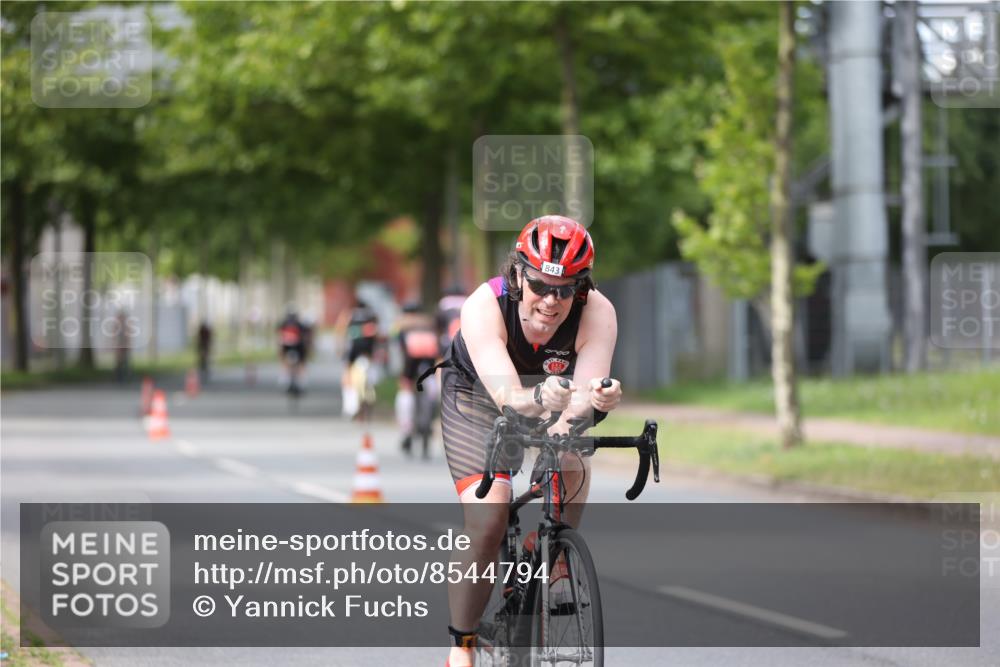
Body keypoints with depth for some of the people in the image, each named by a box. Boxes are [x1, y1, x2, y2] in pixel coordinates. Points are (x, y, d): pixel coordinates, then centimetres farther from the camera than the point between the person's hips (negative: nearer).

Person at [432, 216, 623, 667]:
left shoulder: (597, 314, -29)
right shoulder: (484, 307, -35)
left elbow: (584, 394, -36)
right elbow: (507, 394, -45)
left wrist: (596, 400, -60)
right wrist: (540, 399, -66)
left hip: (551, 398, 3)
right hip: (477, 399, -3)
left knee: (574, 473, -26)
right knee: (487, 518, -20)